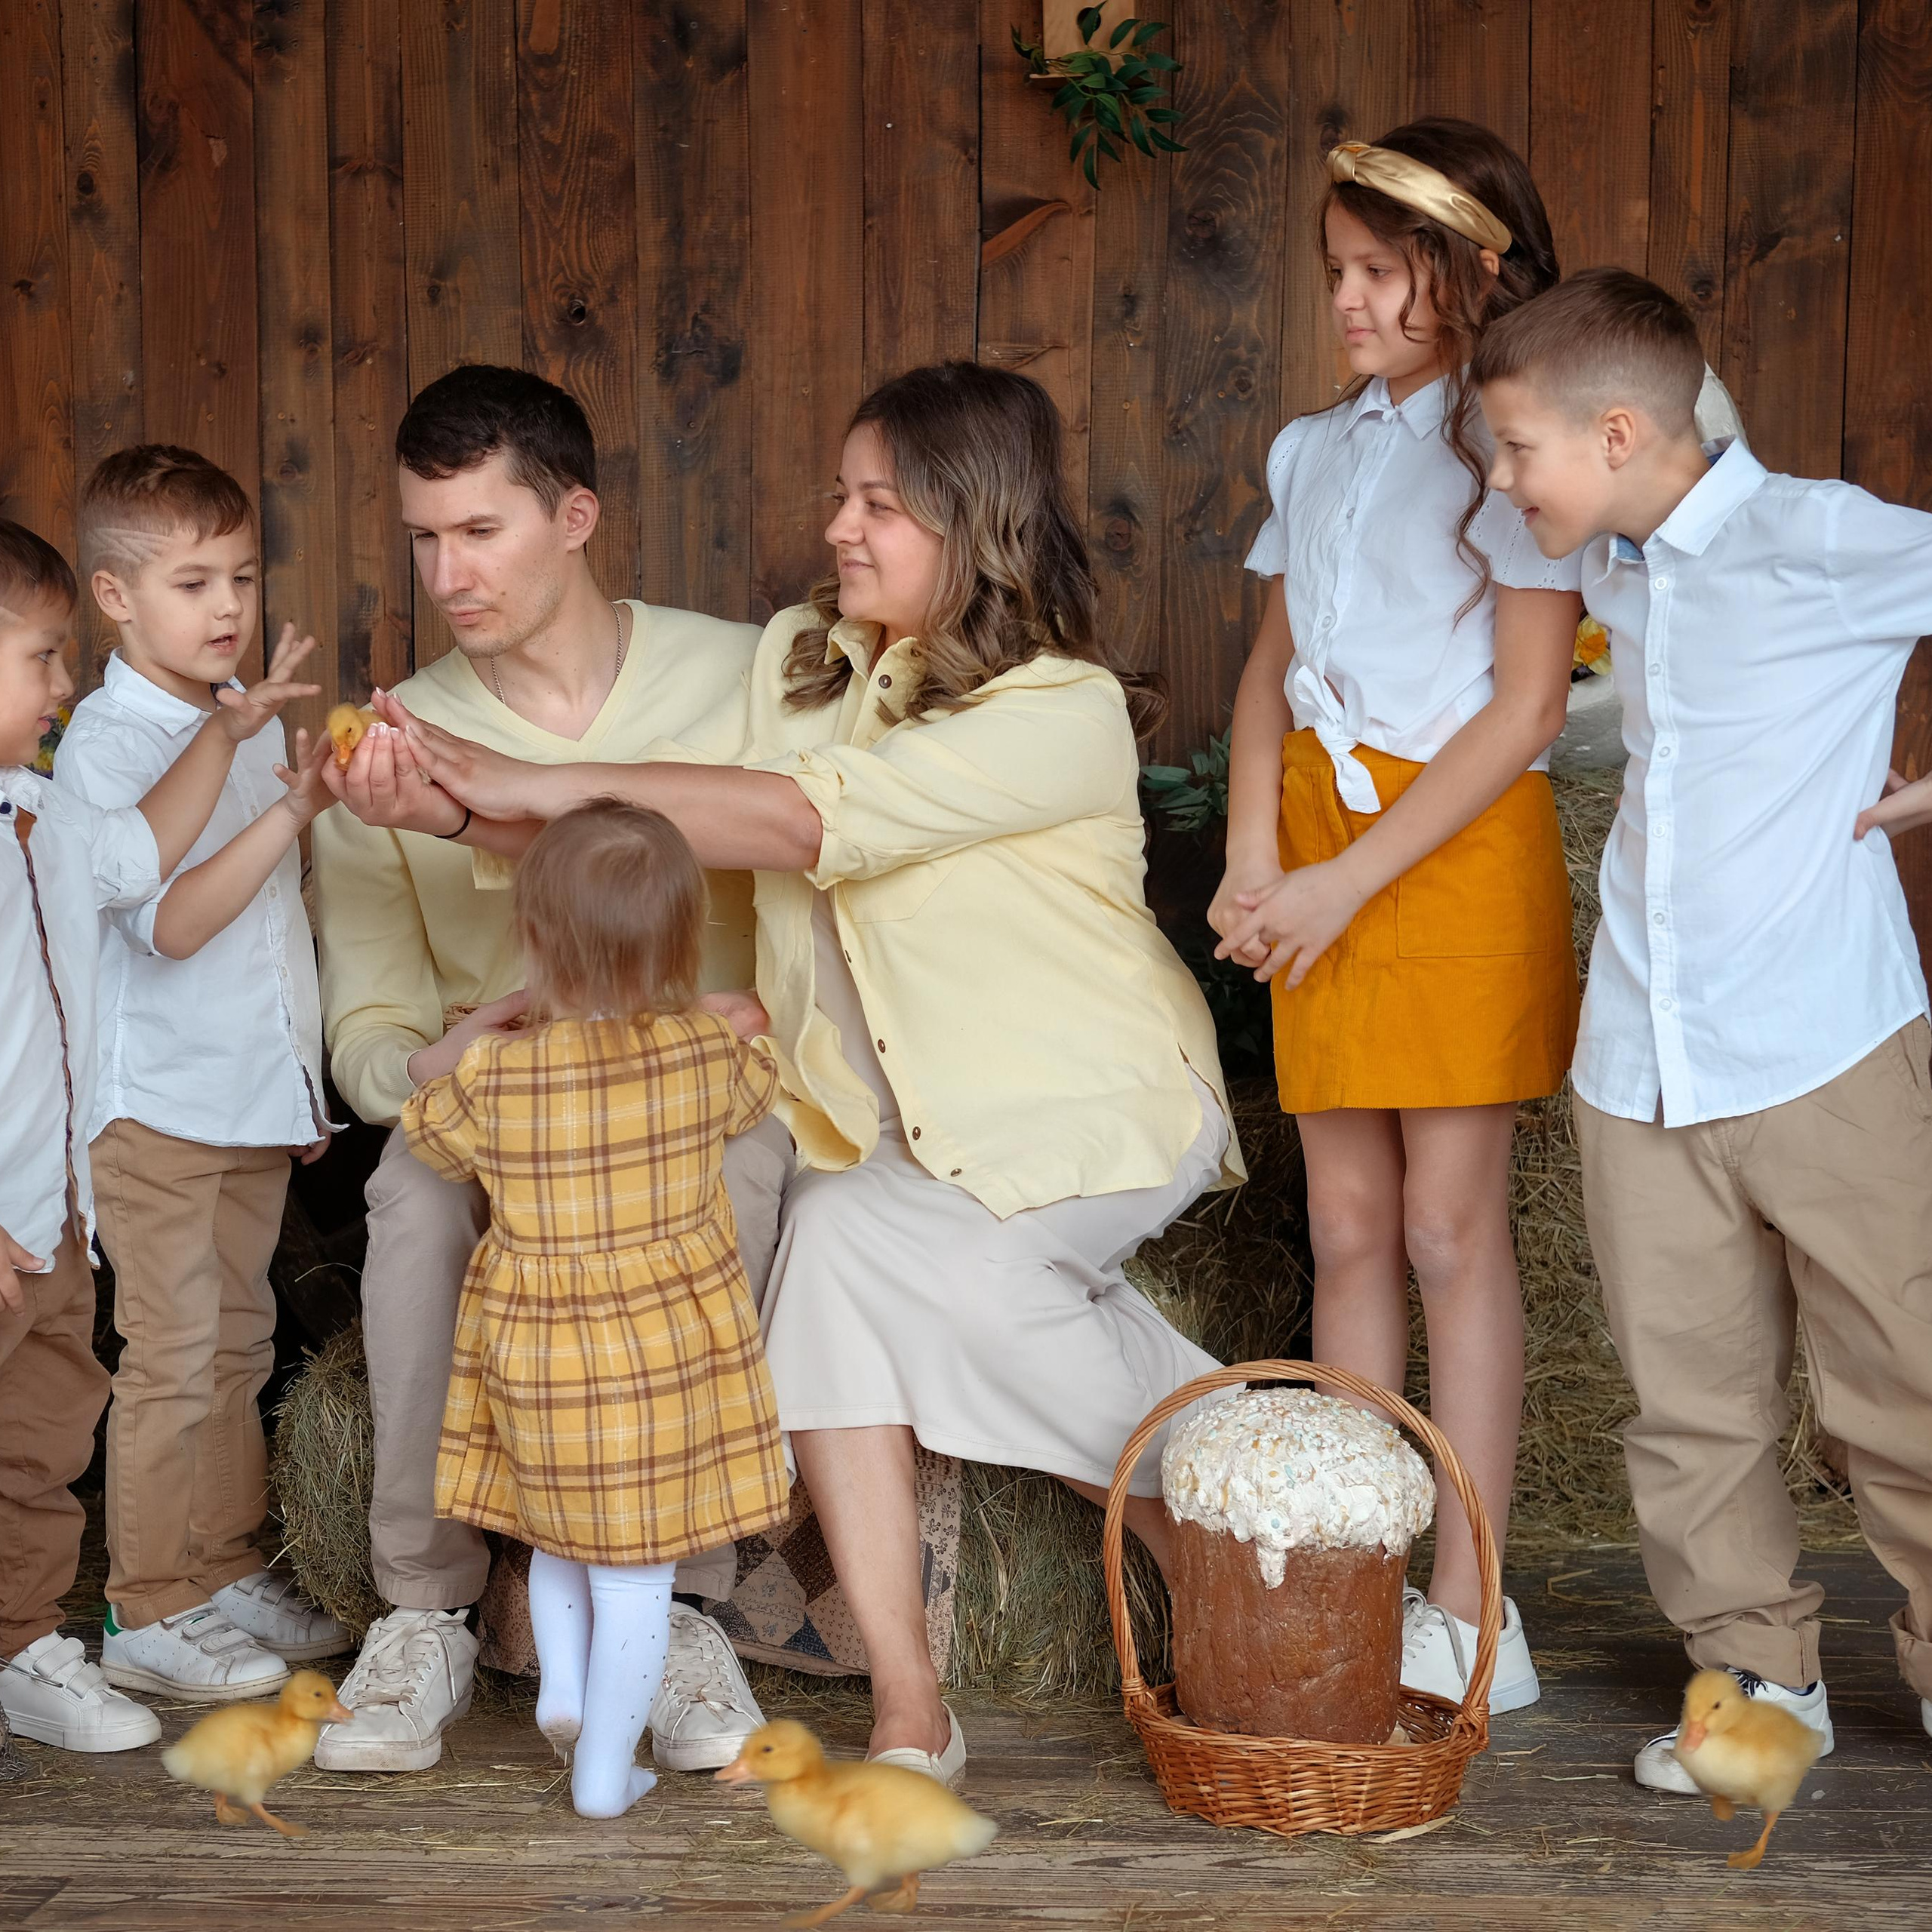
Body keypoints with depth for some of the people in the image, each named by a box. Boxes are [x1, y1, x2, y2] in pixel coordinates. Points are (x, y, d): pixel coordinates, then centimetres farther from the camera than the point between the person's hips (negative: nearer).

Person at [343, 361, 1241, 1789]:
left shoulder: (1063, 710, -19)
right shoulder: (801, 663, 5)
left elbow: (807, 823, -28)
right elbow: (657, 811, -2)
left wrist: (546, 783, -26)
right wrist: (462, 805, -20)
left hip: (1099, 1109, -5)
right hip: (915, 1126, 5)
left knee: (885, 1240, -30)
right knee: (829, 1245, -26)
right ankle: (910, 1715, -23)